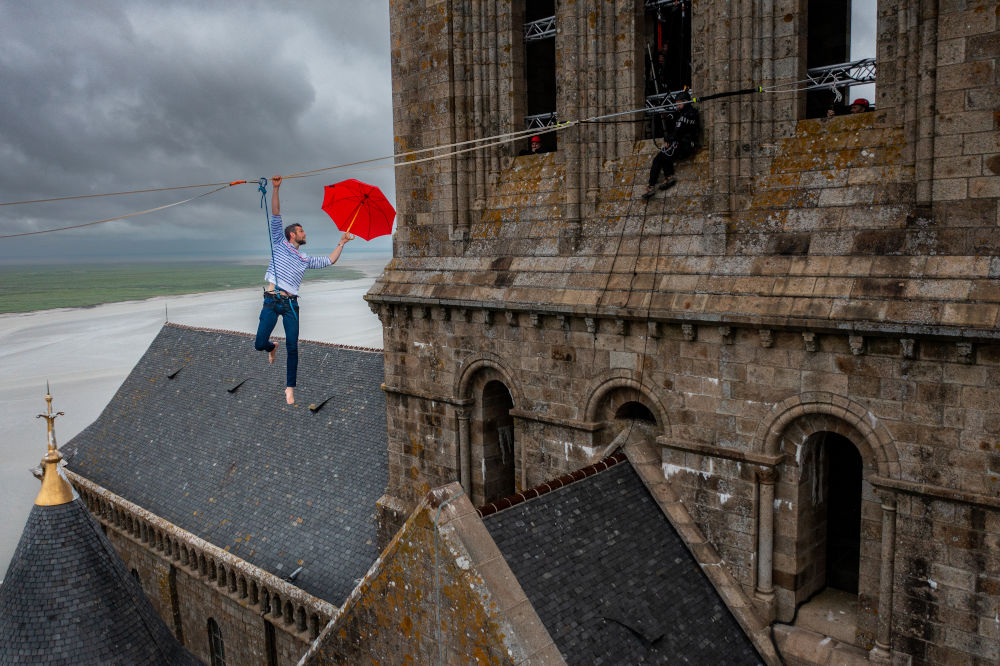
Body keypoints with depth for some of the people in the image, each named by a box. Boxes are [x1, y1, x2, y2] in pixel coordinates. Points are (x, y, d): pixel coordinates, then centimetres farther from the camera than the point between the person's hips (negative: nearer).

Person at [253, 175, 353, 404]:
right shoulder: (279, 244, 11)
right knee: (259, 344, -6)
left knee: (292, 348, -4)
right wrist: (276, 189, -4)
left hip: (290, 303, 3)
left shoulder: (305, 259, 21)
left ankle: (290, 388, 6)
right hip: (271, 301, -3)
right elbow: (275, 215, 3)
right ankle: (272, 347, 32)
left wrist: (341, 243, 20)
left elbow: (329, 261, 24)